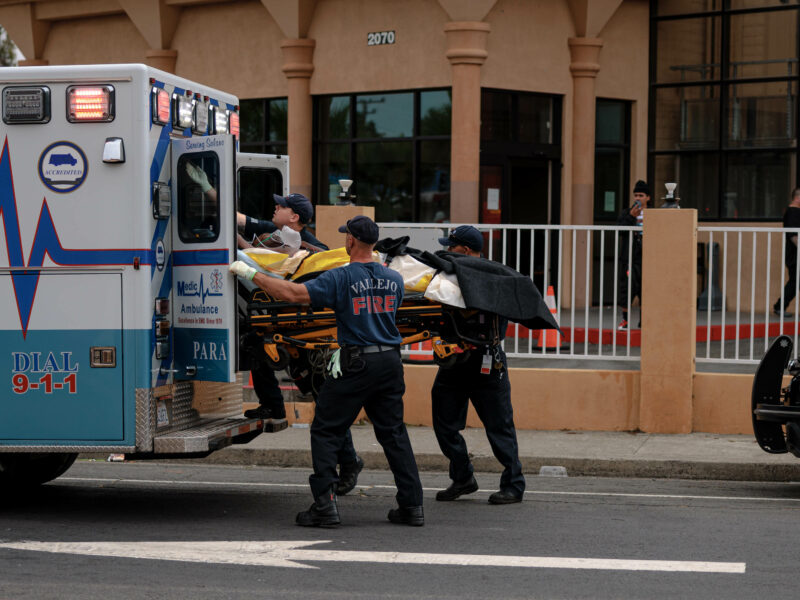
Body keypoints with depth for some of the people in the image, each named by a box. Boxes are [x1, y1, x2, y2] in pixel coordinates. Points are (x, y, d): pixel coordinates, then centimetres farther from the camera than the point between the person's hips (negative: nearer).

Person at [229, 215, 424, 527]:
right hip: (390, 361, 6)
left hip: (356, 364, -5)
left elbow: (294, 293, -18)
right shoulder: (394, 279, 6)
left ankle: (325, 505, -2)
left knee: (326, 431, 4)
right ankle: (412, 506, 12)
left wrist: (250, 273, -9)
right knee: (393, 432, 12)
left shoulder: (341, 278, -12)